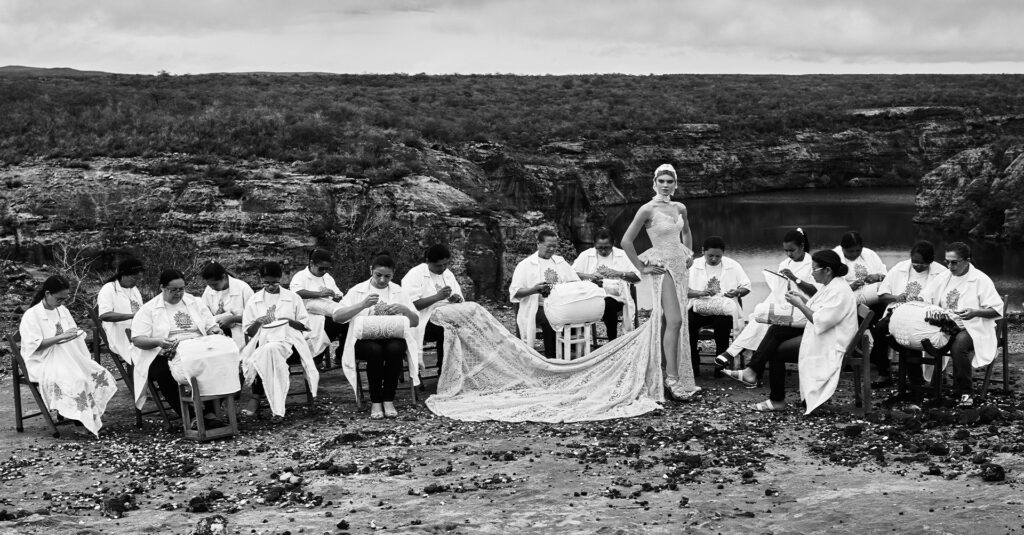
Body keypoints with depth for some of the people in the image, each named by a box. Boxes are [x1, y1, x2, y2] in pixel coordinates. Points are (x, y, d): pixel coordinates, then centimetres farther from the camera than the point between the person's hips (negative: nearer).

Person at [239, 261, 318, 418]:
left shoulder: (293, 298, 12)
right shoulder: (254, 301, 15)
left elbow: (305, 325, 11)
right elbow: (248, 332, 13)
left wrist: (290, 321, -8)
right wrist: (258, 322, -8)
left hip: (288, 340, -1)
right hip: (262, 341, 1)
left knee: (269, 351, -36)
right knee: (269, 353, -37)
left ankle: (257, 396, -26)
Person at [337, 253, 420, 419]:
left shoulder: (398, 292, 12)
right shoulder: (357, 290, 6)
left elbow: (415, 322, 8)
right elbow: (337, 316, -8)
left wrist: (405, 310, -14)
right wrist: (363, 305, -21)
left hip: (393, 337, 1)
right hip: (365, 338, -1)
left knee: (395, 349, -33)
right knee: (375, 351, -35)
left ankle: (388, 400, -19)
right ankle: (375, 402, -20)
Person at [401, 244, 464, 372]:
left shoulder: (448, 274, 18)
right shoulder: (414, 275, -4)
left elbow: (461, 300, 23)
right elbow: (412, 305, -15)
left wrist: (457, 299, -2)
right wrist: (437, 297, -21)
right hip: (425, 322, -6)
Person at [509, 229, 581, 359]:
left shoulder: (561, 262, 20)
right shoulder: (525, 265, 5)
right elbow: (514, 292, -2)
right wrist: (534, 290, -19)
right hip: (537, 308, -4)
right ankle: (550, 357, -22)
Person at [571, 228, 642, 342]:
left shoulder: (622, 255, 9)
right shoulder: (586, 255, 11)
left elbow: (637, 277, 0)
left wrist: (618, 274, -15)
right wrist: (589, 276, -15)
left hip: (616, 296, 0)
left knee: (608, 304, -35)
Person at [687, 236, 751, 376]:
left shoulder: (733, 266, 9)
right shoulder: (694, 266, 5)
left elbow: (746, 287, 12)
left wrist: (737, 292, -11)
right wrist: (700, 293, -24)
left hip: (724, 308, 0)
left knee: (722, 322, -35)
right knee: (688, 320, -30)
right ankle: (693, 363, -17)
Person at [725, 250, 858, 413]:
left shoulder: (839, 291, -21)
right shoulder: (830, 286, 12)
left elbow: (820, 322, -26)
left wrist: (800, 305, -18)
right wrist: (803, 298, 2)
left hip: (829, 344, -10)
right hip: (820, 334, 10)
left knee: (776, 351, -8)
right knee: (775, 330, -1)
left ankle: (777, 401, 4)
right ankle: (752, 371, -8)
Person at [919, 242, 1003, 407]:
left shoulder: (981, 280, -3)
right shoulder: (943, 278, 13)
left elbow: (997, 310, -6)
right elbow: (923, 299, 14)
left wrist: (975, 312, -23)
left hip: (973, 329, -5)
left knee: (958, 345, -38)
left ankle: (966, 393, -21)